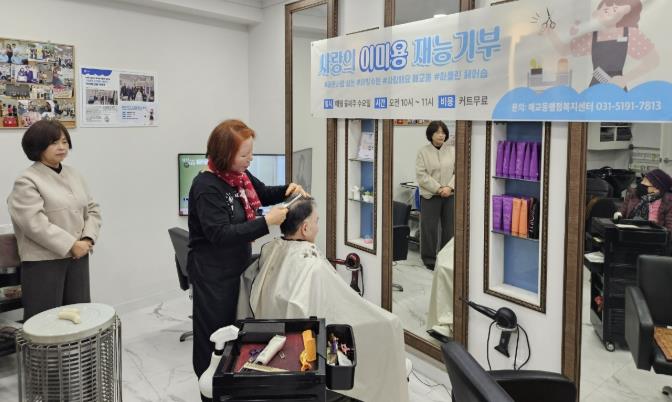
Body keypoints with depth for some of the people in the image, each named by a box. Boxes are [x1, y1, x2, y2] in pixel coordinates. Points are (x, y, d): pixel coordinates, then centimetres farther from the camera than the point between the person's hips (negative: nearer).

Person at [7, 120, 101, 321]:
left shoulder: (73, 174, 12)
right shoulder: (26, 181, -9)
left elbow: (92, 209, 12)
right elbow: (35, 224, -19)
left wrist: (88, 239, -4)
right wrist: (71, 245, -19)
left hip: (77, 257, 6)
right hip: (43, 261, -6)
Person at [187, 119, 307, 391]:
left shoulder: (239, 174, 0)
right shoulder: (206, 187, -23)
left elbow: (263, 193, 18)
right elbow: (220, 234, -28)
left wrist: (287, 190, -1)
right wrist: (266, 222, -31)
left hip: (237, 266, 8)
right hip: (213, 274, -8)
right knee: (215, 334, 8)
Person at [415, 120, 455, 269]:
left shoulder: (452, 150, 6)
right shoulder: (423, 152, 0)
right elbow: (421, 175, -7)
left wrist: (449, 187, -13)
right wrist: (438, 189, -14)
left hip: (450, 195, 2)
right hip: (430, 196, -2)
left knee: (450, 227, 8)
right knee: (429, 228, 3)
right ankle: (429, 258, 18)